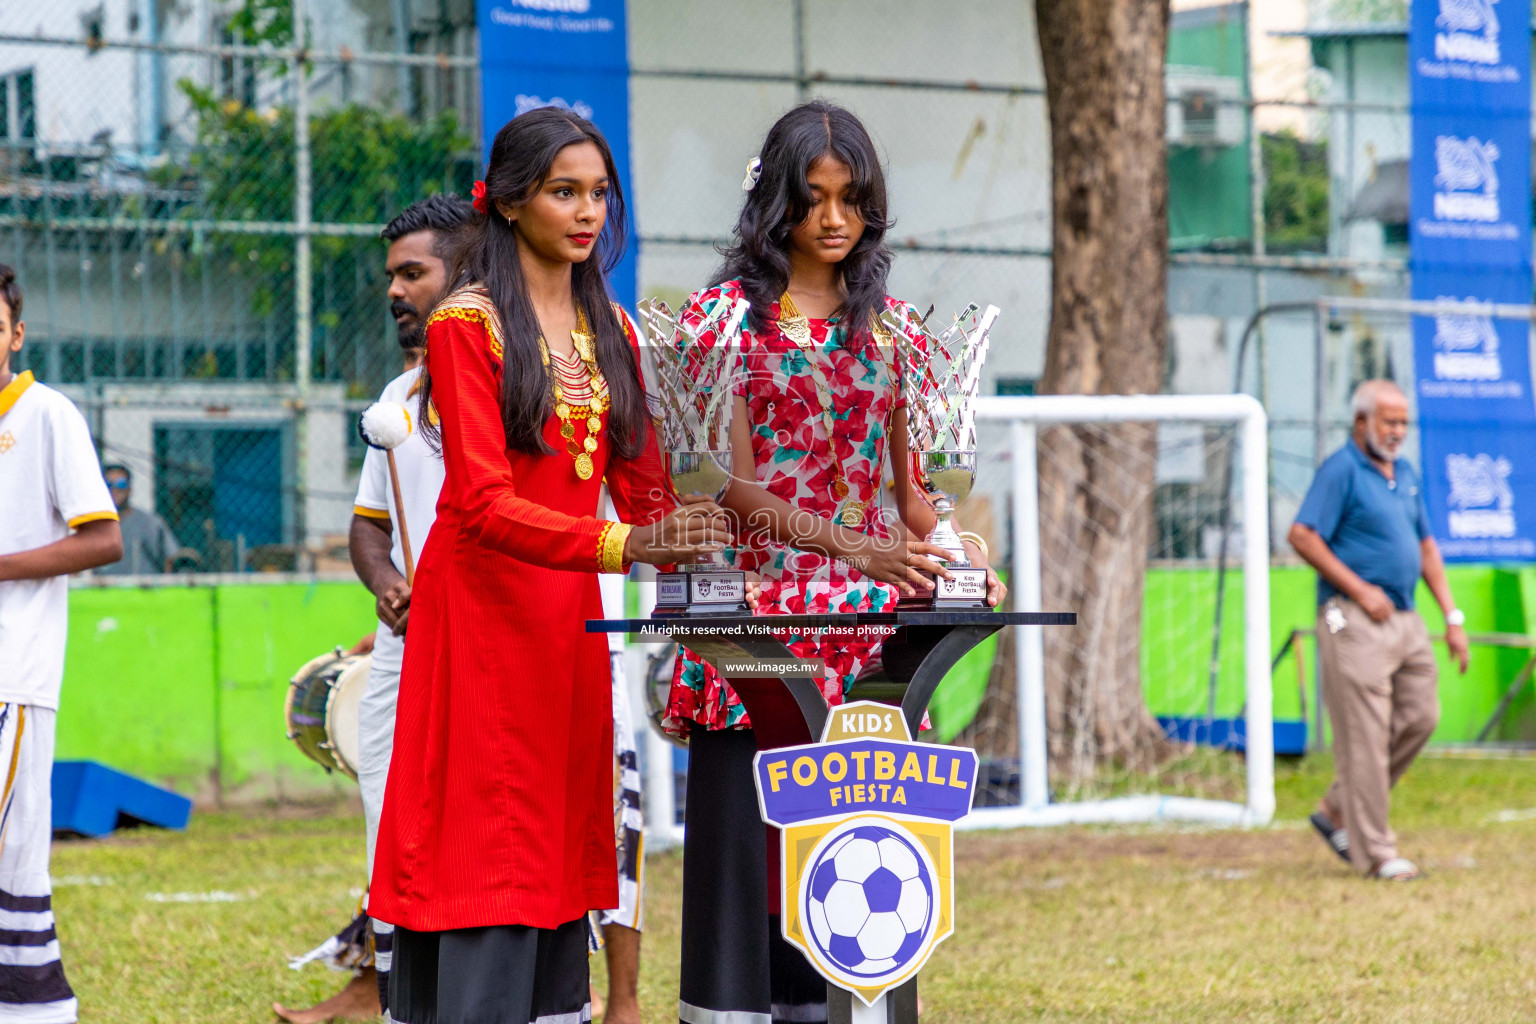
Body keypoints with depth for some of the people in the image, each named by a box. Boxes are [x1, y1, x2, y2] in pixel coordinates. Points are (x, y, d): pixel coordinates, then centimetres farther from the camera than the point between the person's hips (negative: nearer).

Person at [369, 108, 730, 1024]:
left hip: (571, 617, 6)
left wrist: (688, 550, -11)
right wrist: (627, 545, -29)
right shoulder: (468, 324, -7)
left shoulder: (611, 329, 13)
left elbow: (642, 485, 11)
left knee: (561, 842, 5)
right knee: (483, 861, -9)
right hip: (482, 608, -6)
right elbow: (482, 505, -17)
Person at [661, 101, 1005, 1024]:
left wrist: (965, 557, -7)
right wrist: (856, 549, -19)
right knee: (746, 825, -7)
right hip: (756, 609, -4)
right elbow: (733, 483, -8)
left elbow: (917, 482, 13)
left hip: (867, 617, 4)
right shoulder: (729, 312, 1)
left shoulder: (890, 325, 13)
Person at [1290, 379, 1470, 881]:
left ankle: (1338, 812, 19)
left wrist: (1452, 617, 15)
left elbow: (1425, 547, 22)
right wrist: (1359, 590, -15)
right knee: (1365, 736, -6)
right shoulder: (1341, 469, -8)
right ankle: (1374, 852, -1)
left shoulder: (1404, 473, 17)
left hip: (1405, 619, 8)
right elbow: (1302, 535, -15)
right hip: (1355, 622, -8)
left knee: (1420, 717, 7)